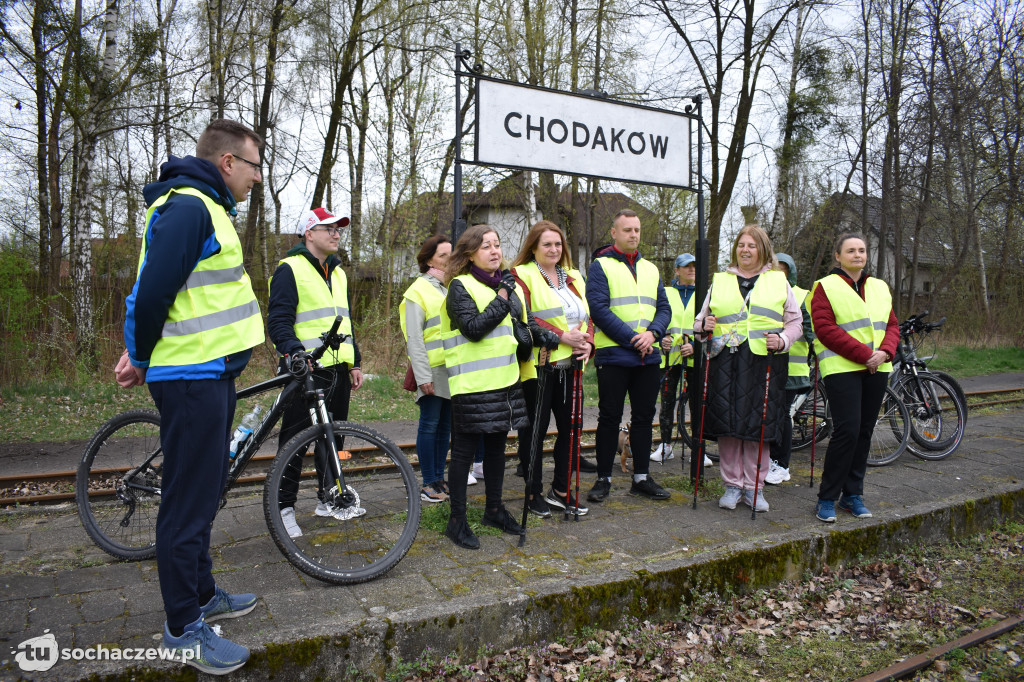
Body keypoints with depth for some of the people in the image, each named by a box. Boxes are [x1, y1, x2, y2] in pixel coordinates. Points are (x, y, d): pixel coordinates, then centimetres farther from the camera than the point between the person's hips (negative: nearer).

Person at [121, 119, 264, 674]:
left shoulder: (207, 208, 18)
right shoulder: (187, 207, -16)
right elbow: (153, 291, -21)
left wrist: (144, 355, 20)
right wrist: (142, 359, -6)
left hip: (212, 374, 10)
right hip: (191, 380, -10)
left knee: (204, 493, 19)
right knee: (187, 501, 0)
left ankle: (202, 593, 34)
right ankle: (183, 629, 14)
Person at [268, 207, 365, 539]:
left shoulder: (338, 273, 19)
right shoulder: (290, 269, -5)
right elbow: (278, 321, -12)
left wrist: (355, 363, 20)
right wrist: (295, 352, -27)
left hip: (338, 371, 7)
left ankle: (328, 498, 26)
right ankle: (284, 506, 10)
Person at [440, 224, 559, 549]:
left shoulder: (506, 283, 14)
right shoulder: (460, 286, -9)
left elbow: (521, 321, 20)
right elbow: (474, 328, -20)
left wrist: (541, 334, 1)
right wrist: (502, 298, -18)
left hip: (505, 379, 8)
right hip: (472, 384, -7)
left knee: (497, 445, 17)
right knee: (464, 450, 1)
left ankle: (494, 509, 33)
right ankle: (456, 519, 13)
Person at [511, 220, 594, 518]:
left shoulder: (573, 277, 17)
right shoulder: (521, 276, -4)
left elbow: (588, 314, 16)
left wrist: (587, 342, -4)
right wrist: (561, 336, -20)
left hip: (570, 364, 6)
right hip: (538, 363, -6)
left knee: (570, 425, 10)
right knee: (535, 427, 2)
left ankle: (561, 490, 25)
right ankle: (533, 492, 17)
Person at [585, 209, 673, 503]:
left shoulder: (651, 268, 16)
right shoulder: (601, 266, -2)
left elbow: (664, 307, 10)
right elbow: (599, 308, -13)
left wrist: (652, 333, -10)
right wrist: (632, 338, -17)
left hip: (649, 357, 5)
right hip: (614, 355, -5)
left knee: (644, 417, 11)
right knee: (609, 418, 2)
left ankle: (641, 478, 22)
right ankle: (603, 479, 14)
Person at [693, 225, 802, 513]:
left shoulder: (779, 281, 13)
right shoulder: (719, 281, 16)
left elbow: (795, 322, 11)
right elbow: (701, 318, 18)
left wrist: (782, 340, -9)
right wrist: (704, 325, -5)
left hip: (764, 362, -1)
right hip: (726, 362, 1)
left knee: (758, 424, 0)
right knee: (727, 424, 0)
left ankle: (754, 487, 14)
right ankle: (733, 485, 13)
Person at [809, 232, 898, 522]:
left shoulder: (880, 287, 17)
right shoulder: (826, 286, -1)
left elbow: (892, 325, 14)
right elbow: (825, 328, -11)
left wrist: (885, 351, -7)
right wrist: (864, 354, -16)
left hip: (876, 369, 6)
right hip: (842, 368, -6)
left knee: (864, 431, 7)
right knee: (847, 430, -12)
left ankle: (852, 495, 18)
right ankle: (827, 498, -1)